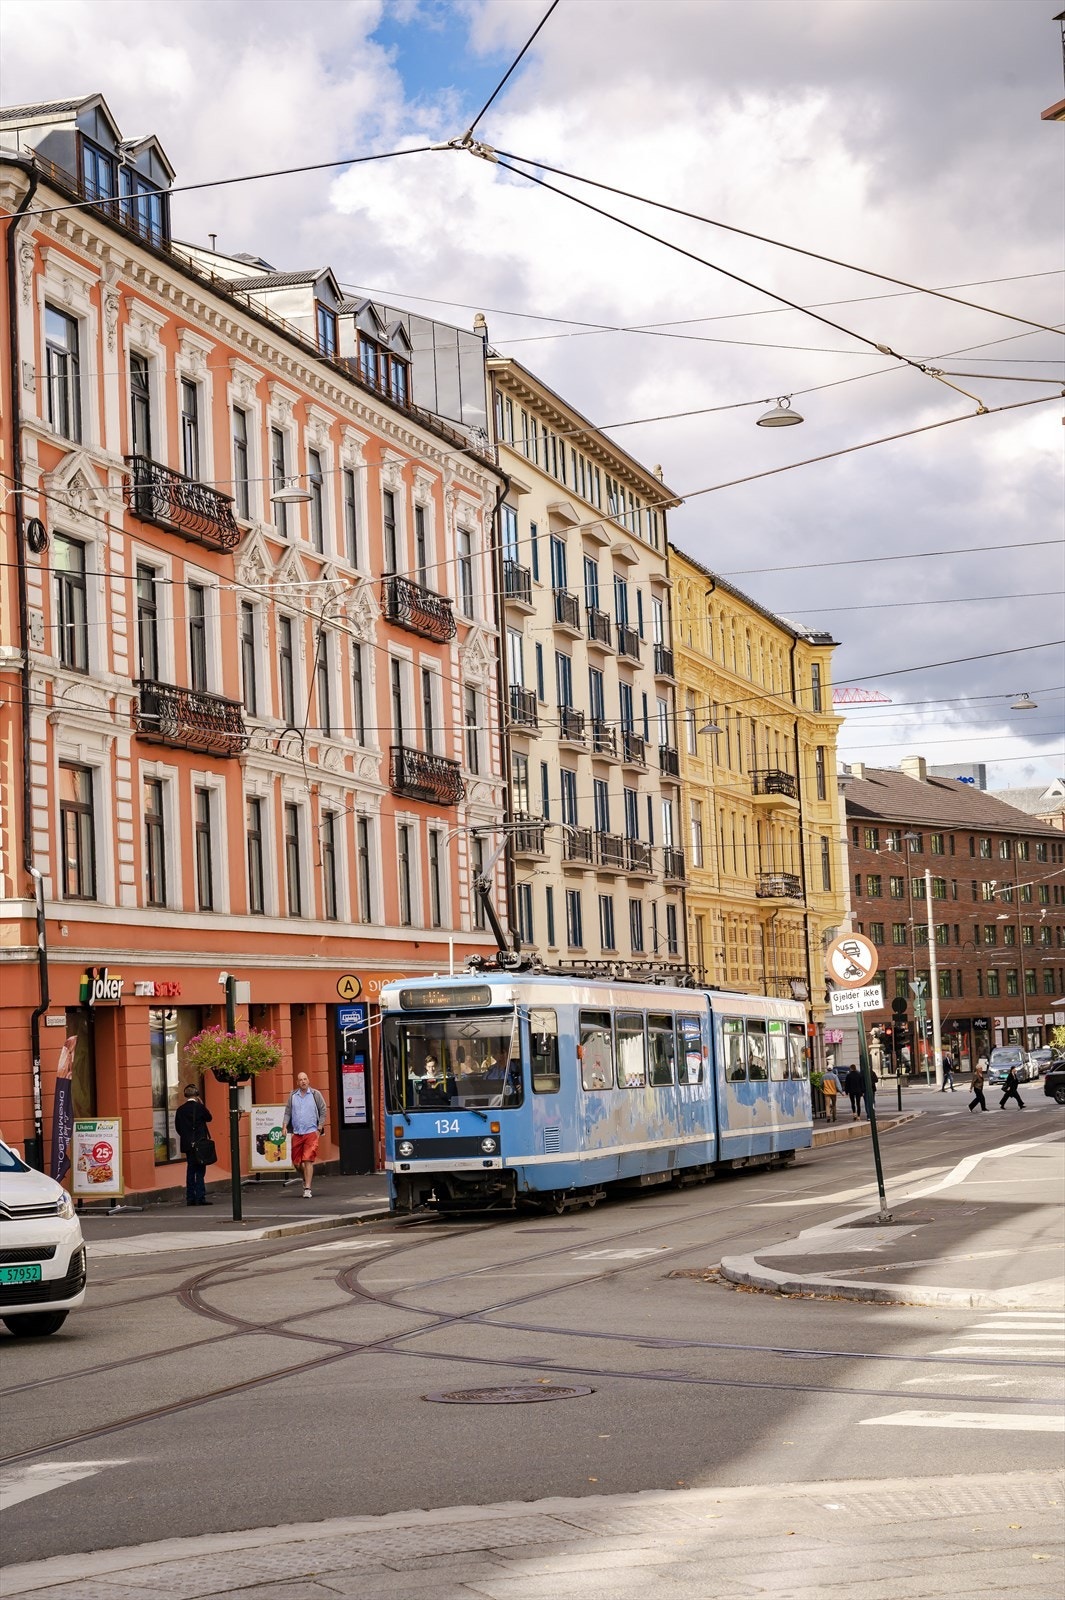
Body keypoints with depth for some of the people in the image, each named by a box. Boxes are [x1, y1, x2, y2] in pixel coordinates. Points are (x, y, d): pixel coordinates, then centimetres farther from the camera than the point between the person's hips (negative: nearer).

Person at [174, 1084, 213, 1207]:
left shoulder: (180, 1110, 3)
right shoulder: (199, 1107, -10)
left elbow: (177, 1127, 6)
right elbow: (209, 1118, 6)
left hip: (187, 1144, 4)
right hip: (200, 1144, -4)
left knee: (190, 1171, 11)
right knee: (200, 1171, -3)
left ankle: (190, 1198, 11)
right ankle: (200, 1198, -9)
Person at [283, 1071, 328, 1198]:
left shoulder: (315, 1094, 1)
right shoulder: (292, 1096, 8)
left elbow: (323, 1111, 4)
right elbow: (288, 1112, 12)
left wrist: (319, 1129, -3)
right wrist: (285, 1126, -3)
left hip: (311, 1132, -4)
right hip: (297, 1133, 4)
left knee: (308, 1161, -11)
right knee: (296, 1162, 8)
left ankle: (307, 1189, -10)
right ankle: (305, 1178, 37)